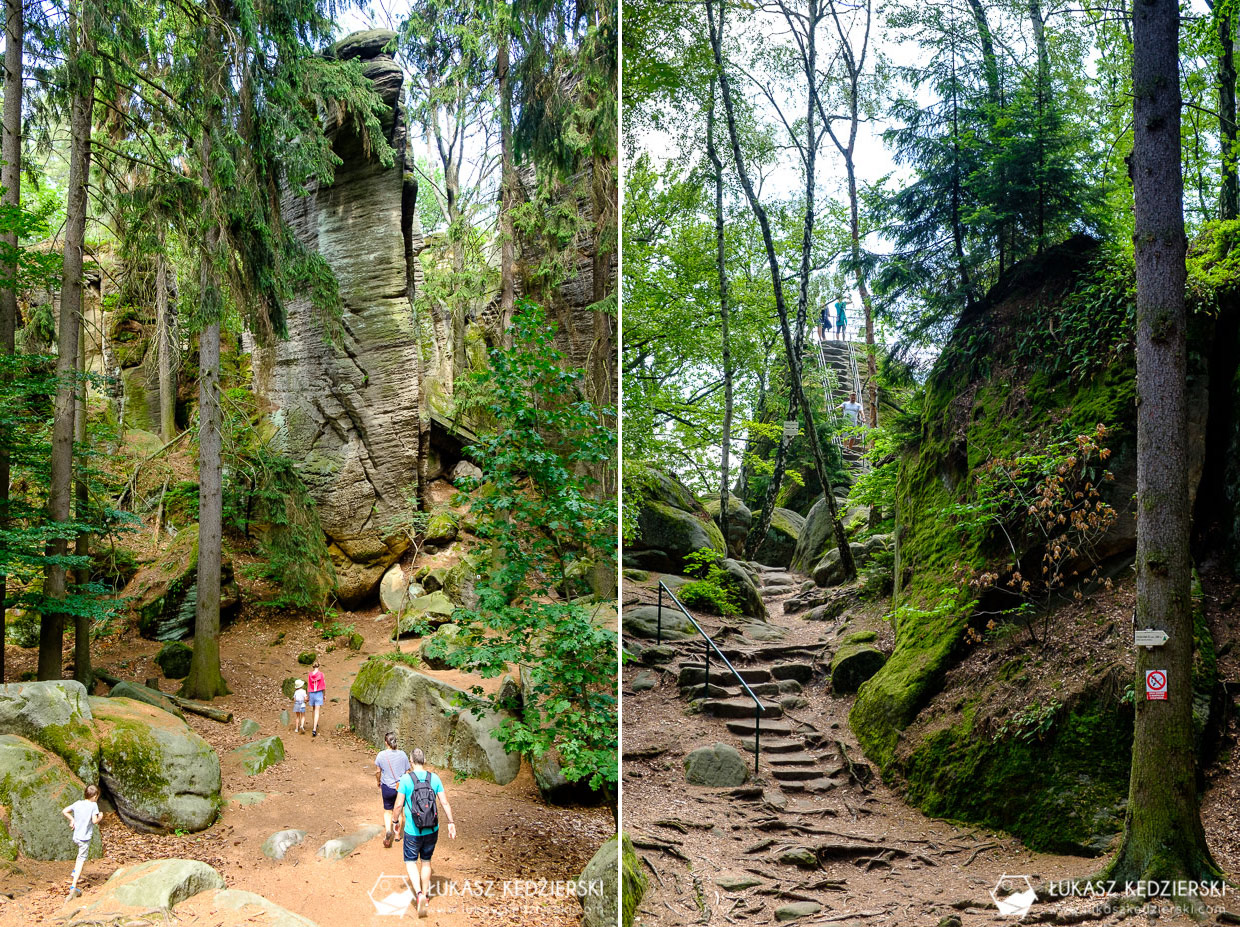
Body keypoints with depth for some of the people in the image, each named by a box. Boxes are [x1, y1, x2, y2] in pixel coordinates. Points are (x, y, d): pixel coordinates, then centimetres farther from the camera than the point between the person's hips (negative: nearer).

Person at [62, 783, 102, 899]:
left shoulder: (78, 803, 3)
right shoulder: (93, 805, -13)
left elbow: (64, 811, 9)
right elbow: (94, 821, -20)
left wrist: (72, 819, 19)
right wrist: (100, 817, 0)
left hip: (76, 836, 6)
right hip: (85, 837, -6)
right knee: (81, 861, -2)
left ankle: (75, 871, 30)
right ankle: (73, 887, -8)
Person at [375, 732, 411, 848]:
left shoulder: (381, 755, -10)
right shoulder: (402, 754, -7)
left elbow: (378, 772, -1)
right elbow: (407, 772, -1)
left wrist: (379, 784, 16)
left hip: (387, 787, -1)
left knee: (387, 811, 15)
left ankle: (388, 830, -9)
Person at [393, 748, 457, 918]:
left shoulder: (405, 779, -12)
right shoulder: (434, 778, -3)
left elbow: (399, 804, -10)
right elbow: (445, 803, -1)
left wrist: (397, 821, 8)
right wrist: (451, 823, 8)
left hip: (413, 831, -3)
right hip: (432, 830, 3)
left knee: (411, 861, 10)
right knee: (426, 861, 20)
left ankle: (419, 893, -11)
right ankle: (425, 895, 29)